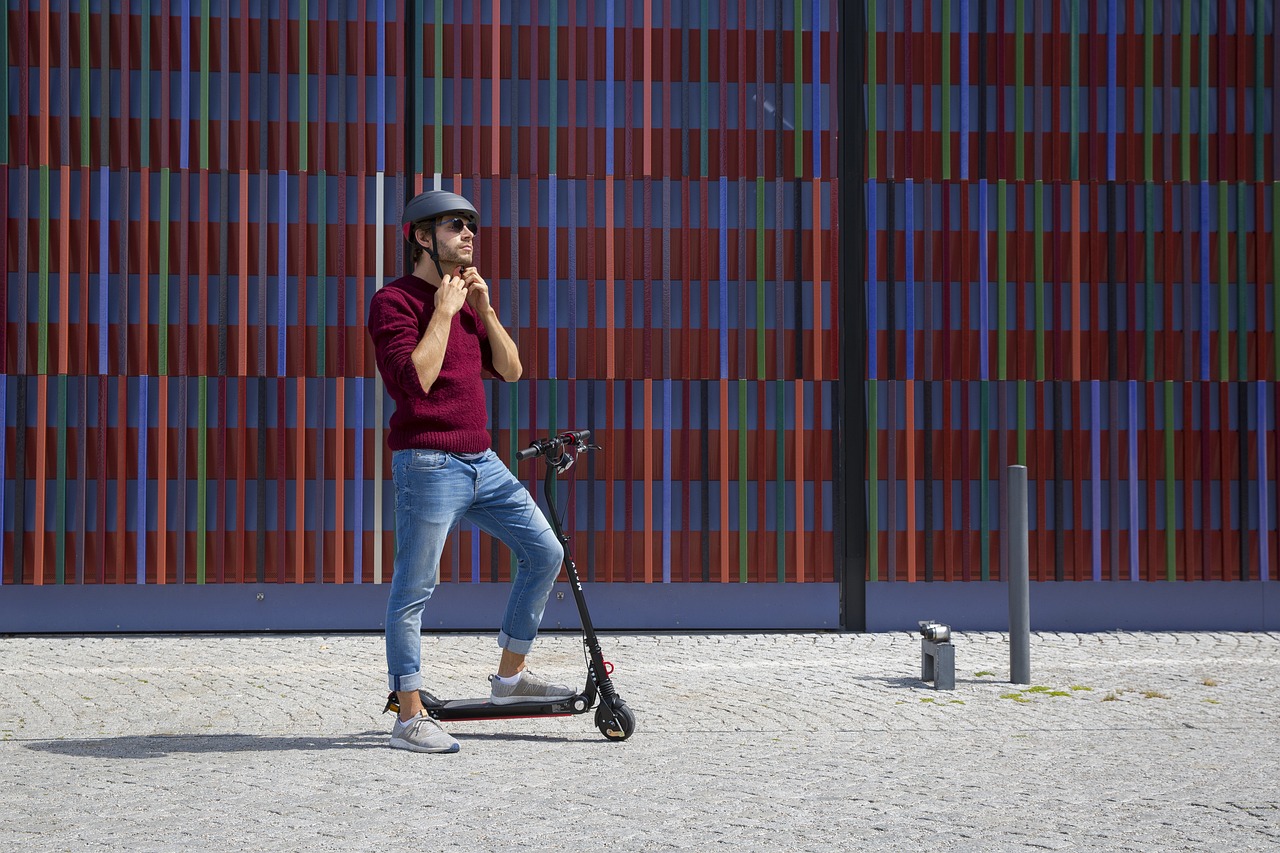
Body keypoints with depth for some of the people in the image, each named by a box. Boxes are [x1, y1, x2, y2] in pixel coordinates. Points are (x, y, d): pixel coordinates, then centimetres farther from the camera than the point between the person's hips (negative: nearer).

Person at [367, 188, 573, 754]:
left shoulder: (466, 298, 18)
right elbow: (415, 378, -20)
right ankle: (409, 719, 1)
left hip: (483, 461, 8)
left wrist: (483, 308, 1)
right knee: (414, 590, -4)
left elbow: (510, 369, 12)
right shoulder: (394, 301, -7)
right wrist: (444, 312, -14)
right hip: (428, 463, -8)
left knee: (545, 553, 9)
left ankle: (510, 676, 20)